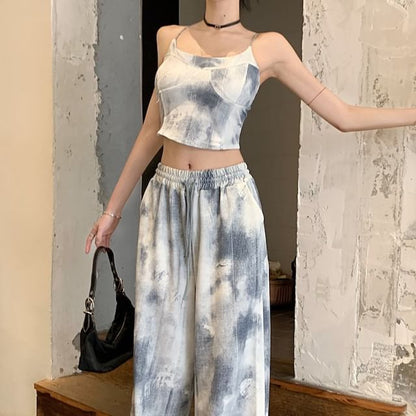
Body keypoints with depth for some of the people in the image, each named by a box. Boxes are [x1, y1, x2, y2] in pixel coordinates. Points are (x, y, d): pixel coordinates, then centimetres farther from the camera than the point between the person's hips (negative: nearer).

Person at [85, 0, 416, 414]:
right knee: (163, 338, 8)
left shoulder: (267, 47, 1)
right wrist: (113, 208, 17)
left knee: (228, 338, 2)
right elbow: (151, 131, 15)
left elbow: (344, 116, 5)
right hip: (166, 200, 3)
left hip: (228, 200, -3)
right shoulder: (169, 38, 11)